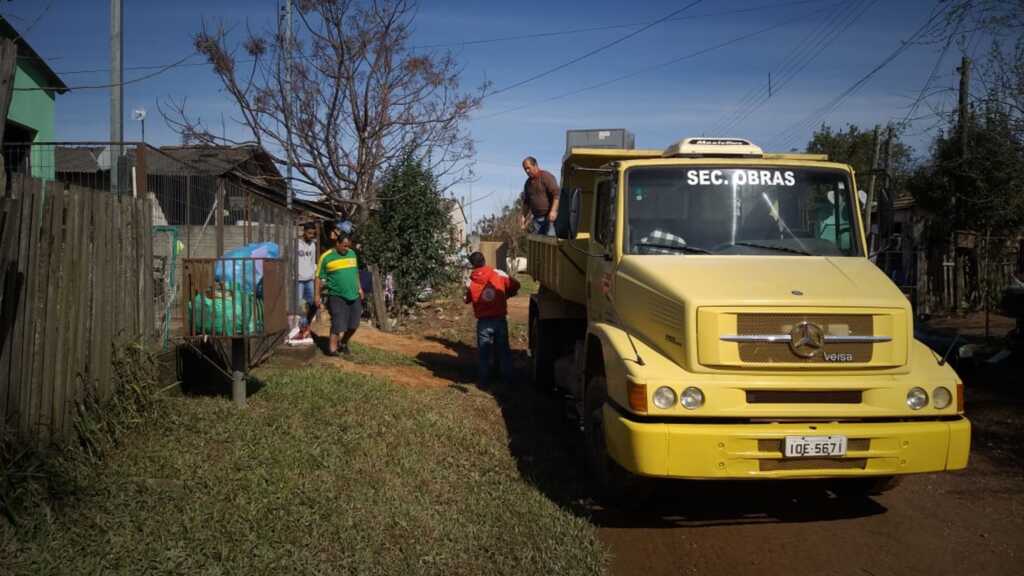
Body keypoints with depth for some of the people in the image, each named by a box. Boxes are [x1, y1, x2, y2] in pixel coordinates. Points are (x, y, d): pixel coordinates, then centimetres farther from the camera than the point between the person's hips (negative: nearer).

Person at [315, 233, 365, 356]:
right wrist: (318, 296, -4)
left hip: (354, 296, 5)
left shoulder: (352, 253, 9)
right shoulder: (326, 257, -6)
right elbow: (319, 278, -3)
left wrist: (359, 288, 18)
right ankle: (332, 349, -2)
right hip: (336, 296, -5)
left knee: (353, 325, 9)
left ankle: (343, 344, 30)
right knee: (338, 324, -10)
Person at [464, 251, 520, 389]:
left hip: (484, 322, -1)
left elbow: (467, 299, 3)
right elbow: (515, 286, -1)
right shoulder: (498, 274, -8)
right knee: (504, 351, 15)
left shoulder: (471, 281, -9)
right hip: (500, 320, 1)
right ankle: (507, 379, 22)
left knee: (484, 353, 12)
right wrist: (506, 295, 15)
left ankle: (484, 382, 16)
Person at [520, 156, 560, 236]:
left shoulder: (546, 176, -7)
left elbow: (556, 194, -17)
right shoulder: (528, 183, 16)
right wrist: (524, 217, 18)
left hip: (549, 217, -7)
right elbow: (526, 202, 27)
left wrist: (553, 211, -28)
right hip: (536, 219, 7)